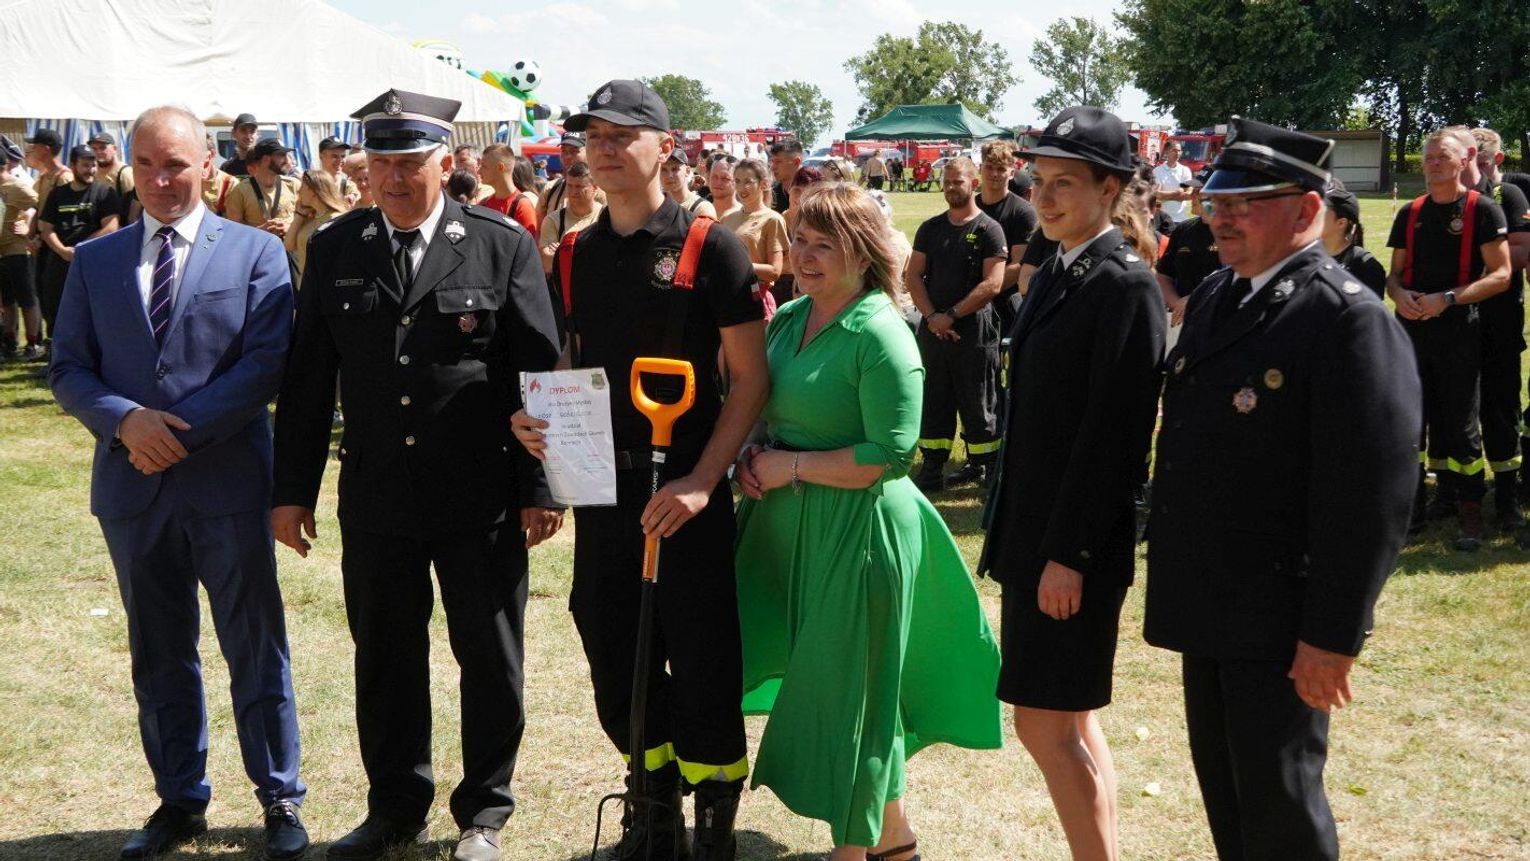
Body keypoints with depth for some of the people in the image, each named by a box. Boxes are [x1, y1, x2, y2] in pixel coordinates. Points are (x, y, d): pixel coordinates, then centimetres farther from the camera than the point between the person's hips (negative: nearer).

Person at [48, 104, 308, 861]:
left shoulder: (255, 253, 1)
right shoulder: (95, 261, 10)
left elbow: (267, 364, -8)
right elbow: (67, 370, 6)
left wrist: (182, 431, -15)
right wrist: (126, 420, -13)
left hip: (227, 483, -3)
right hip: (133, 486, 3)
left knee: (256, 649, 4)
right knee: (158, 655, 13)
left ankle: (280, 800, 16)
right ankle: (179, 800, 26)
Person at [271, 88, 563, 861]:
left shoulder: (504, 245, -4)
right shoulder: (334, 249, 4)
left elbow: (540, 375, -4)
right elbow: (306, 381, 6)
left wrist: (539, 488, -6)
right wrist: (292, 490, 5)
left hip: (481, 500, -2)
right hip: (375, 499, 3)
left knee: (491, 661, 8)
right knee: (384, 660, 13)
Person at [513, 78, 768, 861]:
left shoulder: (709, 247, -7)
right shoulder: (576, 254, 8)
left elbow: (750, 376, -8)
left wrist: (702, 481, -17)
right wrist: (539, 420, -3)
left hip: (684, 492, -5)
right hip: (600, 485, 5)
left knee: (703, 668, 1)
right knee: (615, 659, 12)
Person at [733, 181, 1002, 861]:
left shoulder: (881, 336, -16)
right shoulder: (787, 319, 8)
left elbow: (891, 454, -21)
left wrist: (791, 466, -16)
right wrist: (750, 456, 0)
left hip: (858, 531, -8)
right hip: (789, 526, 8)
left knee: (850, 689, 4)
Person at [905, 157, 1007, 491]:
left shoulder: (989, 230, -4)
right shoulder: (931, 228, 11)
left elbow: (992, 284, -12)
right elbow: (913, 275, 7)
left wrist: (951, 315, -14)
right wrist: (931, 316, -8)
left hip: (974, 331, -4)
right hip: (933, 328, 4)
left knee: (977, 404, 2)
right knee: (933, 400, 7)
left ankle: (983, 467, 13)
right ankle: (932, 469, 14)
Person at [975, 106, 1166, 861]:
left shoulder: (1125, 284, -14)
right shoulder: (1053, 275, 12)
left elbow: (1114, 429, -19)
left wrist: (1069, 552, -20)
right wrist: (1014, 532, 15)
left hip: (1076, 538, -9)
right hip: (1035, 528, 9)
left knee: (1044, 722, -4)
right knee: (1069, 722, 15)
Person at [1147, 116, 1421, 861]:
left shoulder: (1348, 319, -17)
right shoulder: (1212, 299, 10)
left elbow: (1372, 495, -20)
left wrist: (1332, 635, -19)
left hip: (1279, 622, -8)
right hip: (1207, 605, 8)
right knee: (1222, 788, 18)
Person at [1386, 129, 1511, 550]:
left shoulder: (1482, 210, -3)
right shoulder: (1410, 214, 12)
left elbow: (1500, 275, -9)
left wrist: (1446, 300, -18)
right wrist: (1399, 294, -9)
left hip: (1459, 330, -5)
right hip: (1411, 327, 5)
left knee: (1461, 423, -3)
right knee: (1417, 417, 9)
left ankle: (1470, 510, 4)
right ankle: (1444, 494, 23)